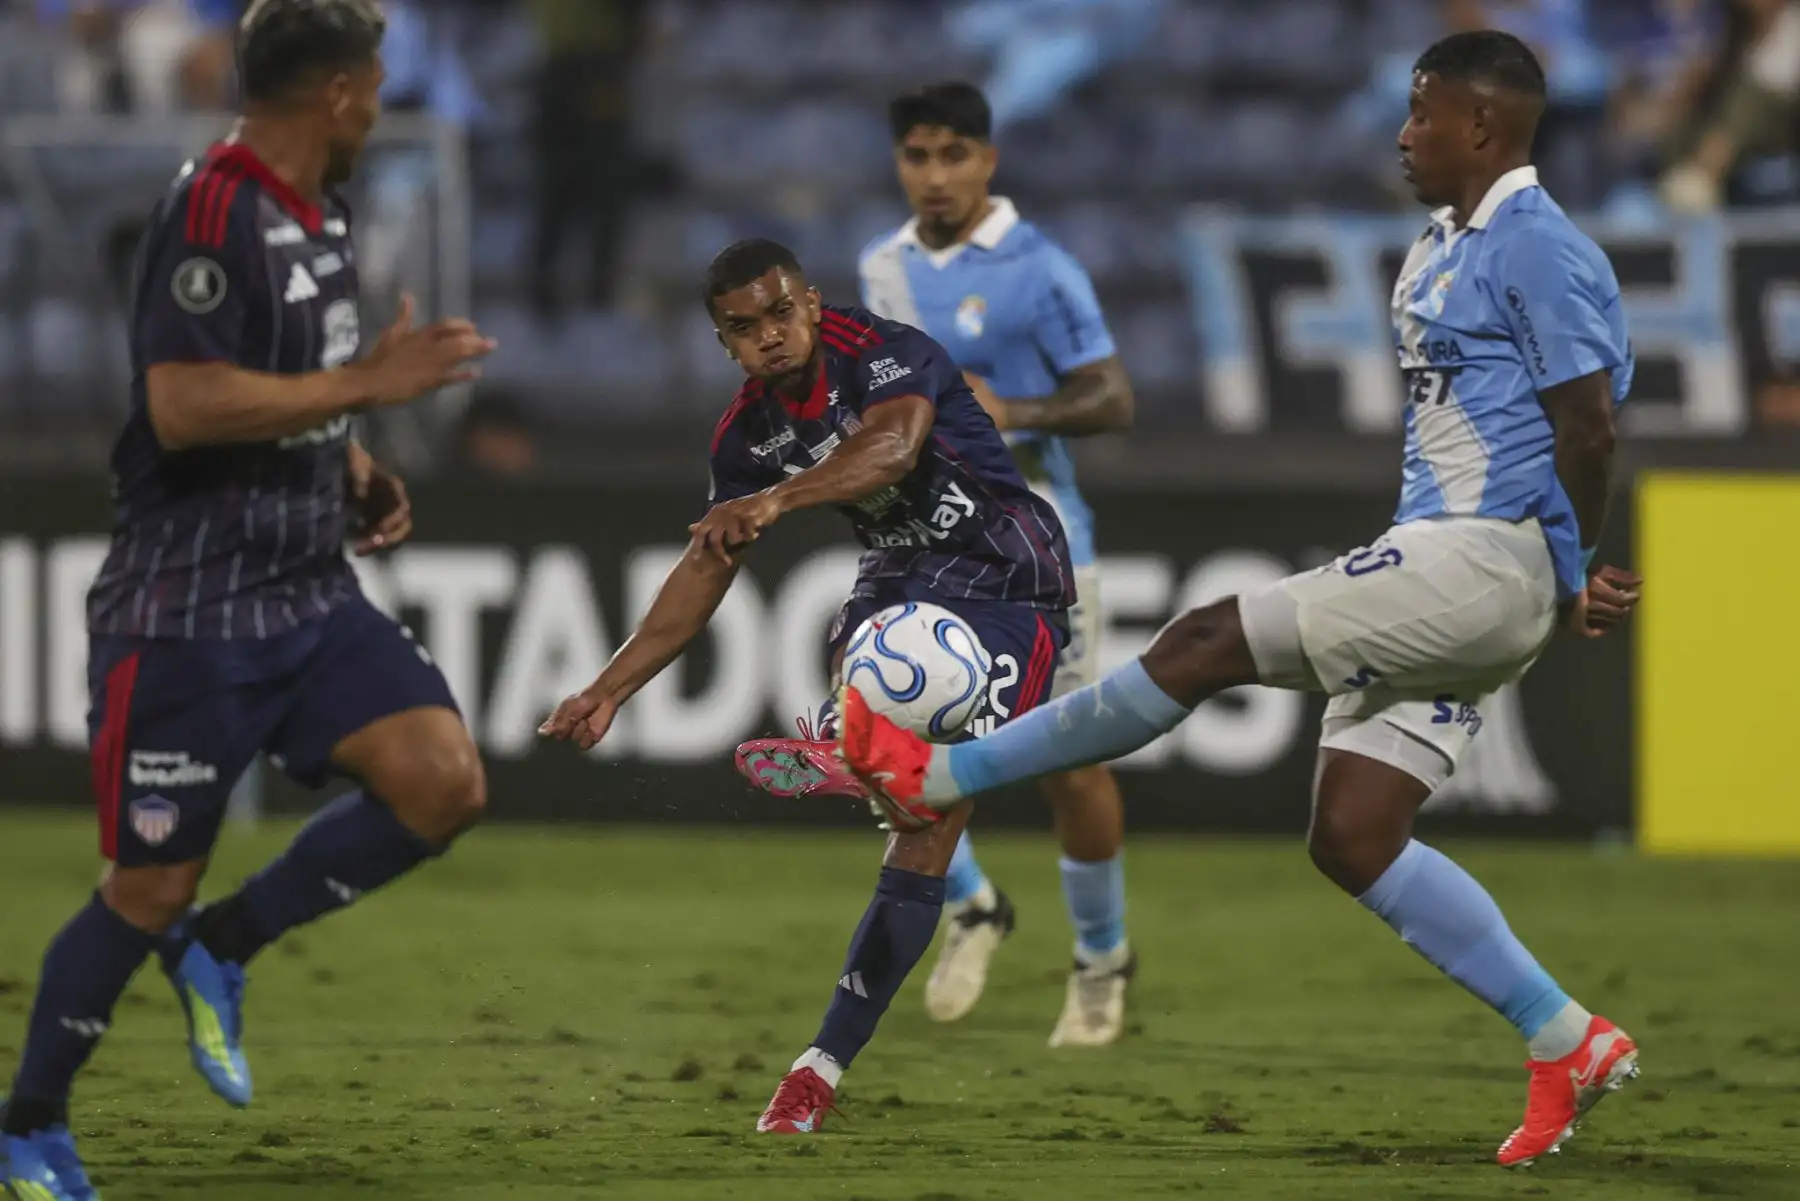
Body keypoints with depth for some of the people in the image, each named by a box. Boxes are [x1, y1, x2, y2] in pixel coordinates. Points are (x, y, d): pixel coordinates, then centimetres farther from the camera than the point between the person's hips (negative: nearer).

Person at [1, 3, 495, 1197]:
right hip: (186, 614, -8)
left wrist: (359, 474, 9)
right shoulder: (215, 211, -18)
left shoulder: (324, 216, 11)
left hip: (309, 596, 8)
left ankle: (222, 950, 9)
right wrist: (371, 382, -24)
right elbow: (182, 404, -28)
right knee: (150, 889, -1)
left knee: (444, 784, -10)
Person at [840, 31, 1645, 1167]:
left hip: (1485, 562, -11)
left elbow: (1588, 427, -15)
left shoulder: (1539, 247, -12)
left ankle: (944, 775, -6)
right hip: (1439, 571, 11)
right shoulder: (1445, 250, 20)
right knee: (1351, 840, 4)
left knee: (1212, 642, -12)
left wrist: (1573, 572, -6)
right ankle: (1571, 1045, 6)